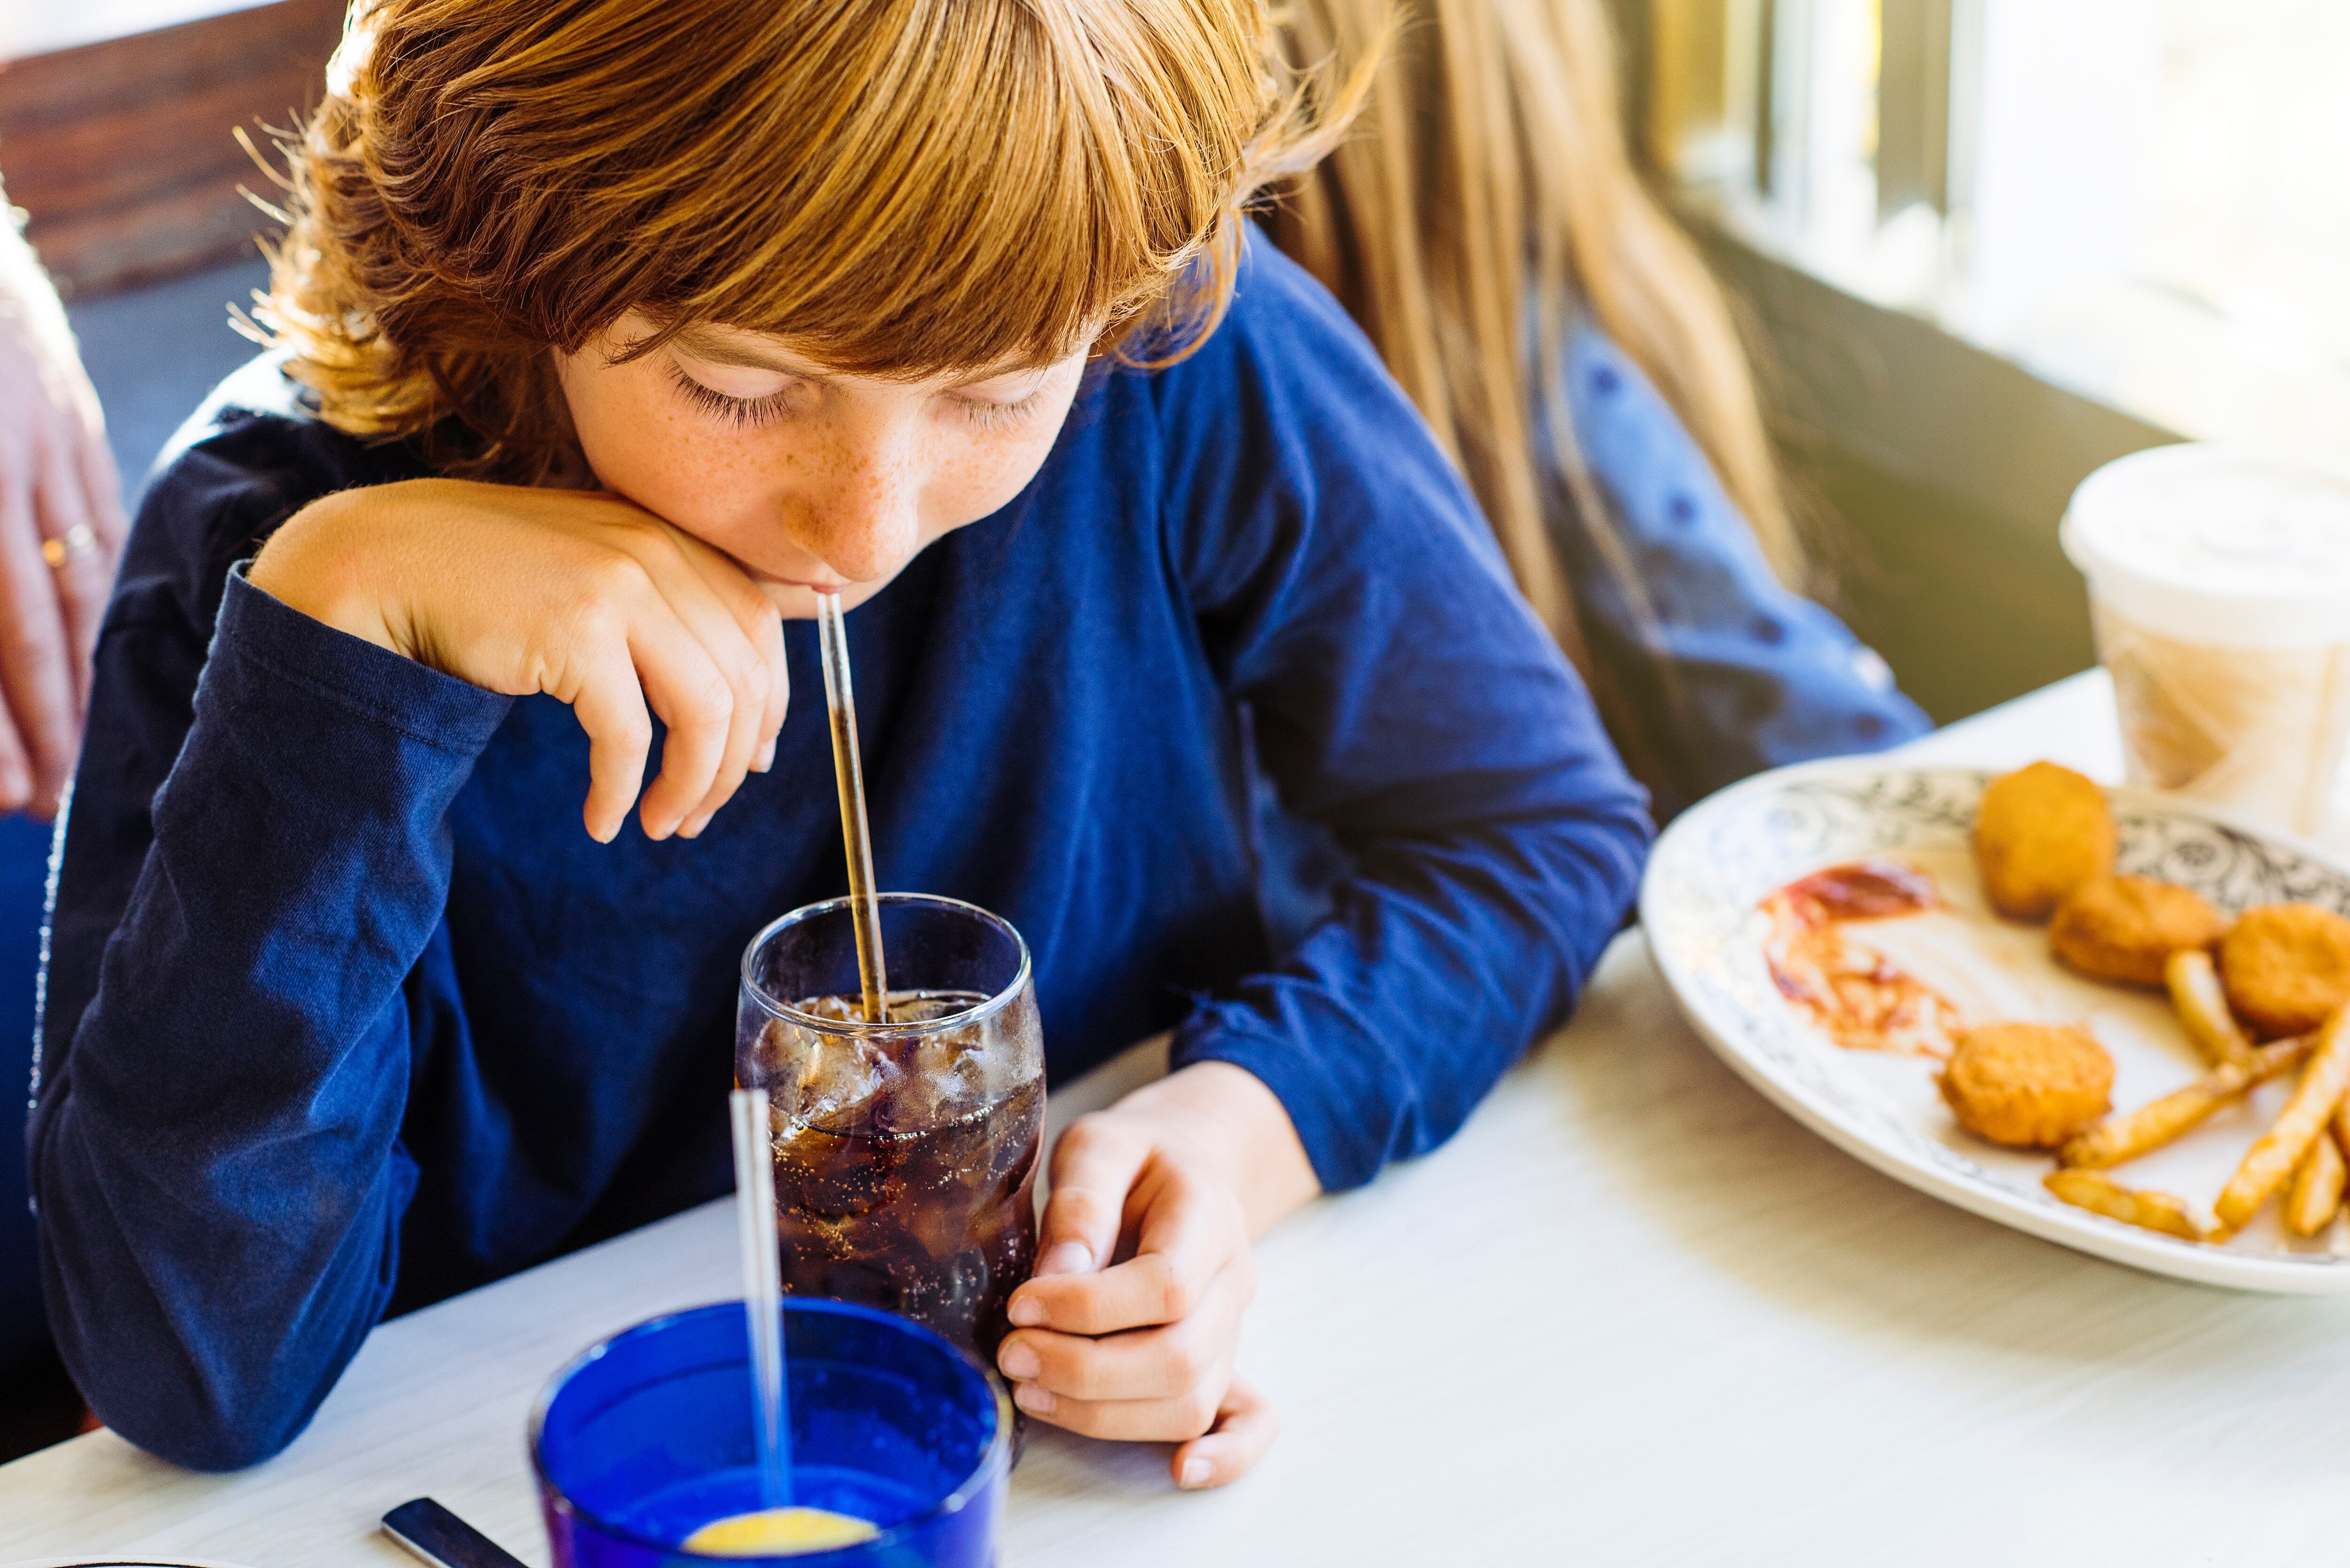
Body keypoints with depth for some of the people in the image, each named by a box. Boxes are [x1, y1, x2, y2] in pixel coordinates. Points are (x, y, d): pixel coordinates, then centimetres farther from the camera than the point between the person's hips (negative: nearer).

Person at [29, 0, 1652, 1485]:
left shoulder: (1190, 363, -15)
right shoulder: (282, 529, -18)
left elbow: (1540, 824, -1)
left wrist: (1250, 1122, -19)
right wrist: (338, 620, -30)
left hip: (1100, 1435, 1)